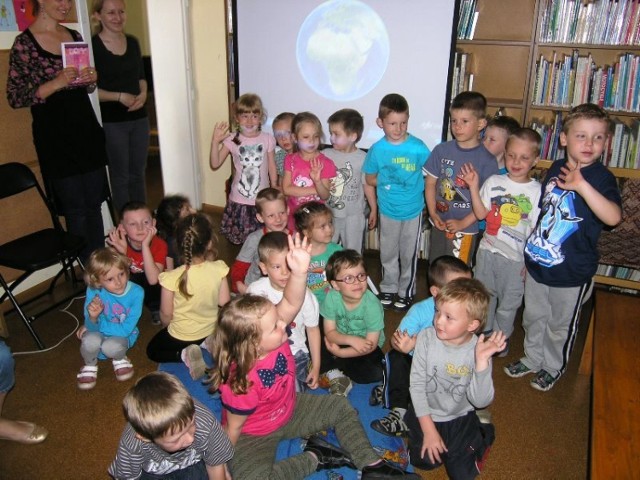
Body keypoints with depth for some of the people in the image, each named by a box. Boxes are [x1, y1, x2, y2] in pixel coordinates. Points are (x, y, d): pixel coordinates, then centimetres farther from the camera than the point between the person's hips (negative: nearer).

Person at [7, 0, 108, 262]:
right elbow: (15, 98, -8)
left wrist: (91, 79, -2)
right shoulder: (24, 43, -6)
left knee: (94, 204, 8)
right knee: (75, 209, 0)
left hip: (86, 130, 5)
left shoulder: (75, 36, 11)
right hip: (55, 138, -5)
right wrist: (55, 84, -21)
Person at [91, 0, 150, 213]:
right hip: (111, 122, -5)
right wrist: (119, 96, -17)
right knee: (120, 176, 4)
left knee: (138, 173, 13)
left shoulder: (132, 42, 8)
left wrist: (143, 94, -3)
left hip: (138, 117, 6)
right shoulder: (92, 45, -10)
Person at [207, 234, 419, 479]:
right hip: (254, 435, -6)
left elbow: (291, 303, -34)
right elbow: (233, 428, -23)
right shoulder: (241, 383, -37)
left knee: (340, 406, 6)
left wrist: (299, 272, -51)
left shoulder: (273, 338, -22)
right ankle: (313, 457, -10)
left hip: (289, 410, 7)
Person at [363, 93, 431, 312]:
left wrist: (414, 185, -15)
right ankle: (388, 288, 38)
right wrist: (388, 184, -8)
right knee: (388, 253, 18)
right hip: (387, 210, 2)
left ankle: (406, 292, 33)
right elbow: (370, 179, 2)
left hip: (413, 210, -1)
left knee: (409, 254, 13)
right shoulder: (377, 149, -10)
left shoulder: (418, 147, -16)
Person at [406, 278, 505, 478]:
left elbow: (481, 401, -26)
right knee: (424, 461, -8)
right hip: (426, 413, 1)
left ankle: (482, 436, 25)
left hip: (460, 418, 0)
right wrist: (428, 429, -12)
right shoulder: (426, 337, -21)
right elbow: (417, 384, -13)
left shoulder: (479, 350, -21)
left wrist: (482, 361, -39)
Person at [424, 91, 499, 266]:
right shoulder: (441, 150, -2)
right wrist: (433, 213, -6)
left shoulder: (487, 160, -10)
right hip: (439, 224, 3)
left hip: (465, 230, -3)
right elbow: (430, 183, 4)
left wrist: (463, 223, -13)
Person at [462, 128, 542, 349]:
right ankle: (484, 332, 42)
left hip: (516, 257, -2)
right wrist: (473, 187, -16)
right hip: (488, 250, 3)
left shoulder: (537, 191, -11)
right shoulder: (493, 182, -4)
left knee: (509, 302, 14)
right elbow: (481, 214, -7)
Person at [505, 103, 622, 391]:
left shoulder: (601, 177, -18)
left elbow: (613, 217, -37)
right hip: (537, 262, 5)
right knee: (533, 318, 22)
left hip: (571, 272, -5)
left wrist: (582, 185, -47)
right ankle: (532, 358, 45)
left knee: (561, 325, 16)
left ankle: (553, 367, 40)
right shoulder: (555, 170, 0)